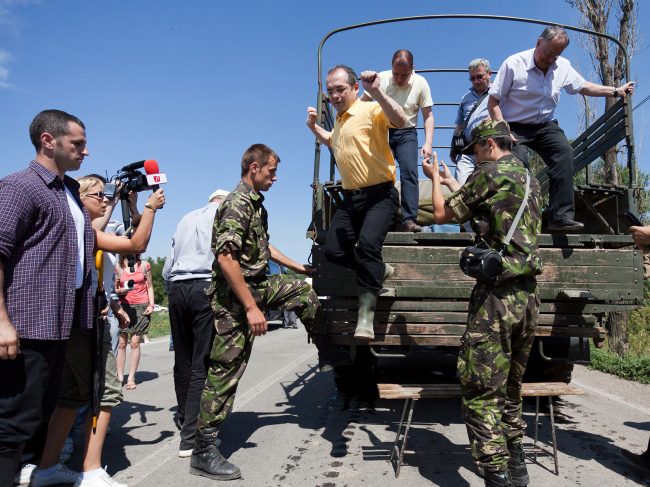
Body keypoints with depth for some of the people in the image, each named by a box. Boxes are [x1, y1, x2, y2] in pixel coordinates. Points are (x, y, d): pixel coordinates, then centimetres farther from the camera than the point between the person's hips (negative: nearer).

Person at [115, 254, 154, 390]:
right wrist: (121, 290, -9)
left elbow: (149, 287, 12)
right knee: (121, 343, -4)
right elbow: (115, 289, 14)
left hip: (141, 307, -1)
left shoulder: (144, 265, 9)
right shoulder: (118, 267, 8)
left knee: (135, 342, -6)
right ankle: (120, 377, 0)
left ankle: (131, 378, -3)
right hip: (124, 306, 1)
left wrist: (151, 304, 1)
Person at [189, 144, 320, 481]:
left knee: (304, 292, 18)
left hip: (260, 284, 10)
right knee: (226, 369, -6)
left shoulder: (256, 203, 13)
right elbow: (226, 258, -27)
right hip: (235, 295, -10)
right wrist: (251, 308, -28)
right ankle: (204, 451, 3)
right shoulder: (238, 203, -19)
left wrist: (297, 267, 30)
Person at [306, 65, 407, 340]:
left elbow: (400, 121, -29)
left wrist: (376, 92, -38)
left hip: (379, 194, -8)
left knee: (367, 245, -28)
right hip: (351, 196, 8)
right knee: (333, 251, 1)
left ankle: (366, 315, -20)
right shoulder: (340, 120, 18)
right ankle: (379, 271, 23)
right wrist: (314, 127, 25)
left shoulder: (371, 110, -8)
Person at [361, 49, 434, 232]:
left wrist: (428, 143, -10)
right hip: (382, 131, 0)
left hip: (406, 133, 0)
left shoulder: (420, 83, -6)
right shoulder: (381, 78, -7)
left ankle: (408, 220, -19)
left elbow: (428, 116, -1)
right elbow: (361, 103, 5)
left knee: (409, 172, -16)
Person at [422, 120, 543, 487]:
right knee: (510, 388, 19)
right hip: (529, 295, 9)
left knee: (481, 392, -5)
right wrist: (451, 182, 39)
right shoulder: (529, 179, 18)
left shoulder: (491, 173, -6)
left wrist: (435, 179, 21)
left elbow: (443, 214, 3)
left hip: (498, 295, -9)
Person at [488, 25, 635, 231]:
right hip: (514, 127, -4)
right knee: (518, 162, -29)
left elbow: (584, 87, 21)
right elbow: (493, 102, -11)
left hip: (544, 125, 4)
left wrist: (616, 91, 14)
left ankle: (561, 216, -23)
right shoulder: (514, 64, -12)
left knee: (564, 152, -21)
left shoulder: (563, 67, 4)